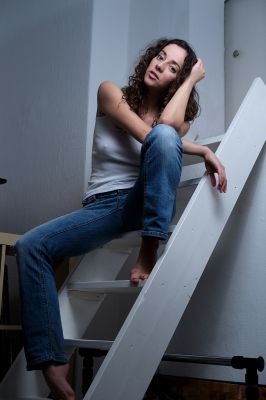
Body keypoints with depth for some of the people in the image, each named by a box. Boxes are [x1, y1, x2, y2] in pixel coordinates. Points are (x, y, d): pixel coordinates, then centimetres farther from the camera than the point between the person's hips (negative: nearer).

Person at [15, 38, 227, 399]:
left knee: (165, 135, -29)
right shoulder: (111, 93, 0)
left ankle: (149, 253, -28)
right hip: (103, 207, 0)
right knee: (30, 246, -24)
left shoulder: (175, 118, 8)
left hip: (148, 206, 0)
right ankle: (52, 363, -24)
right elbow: (147, 135, -15)